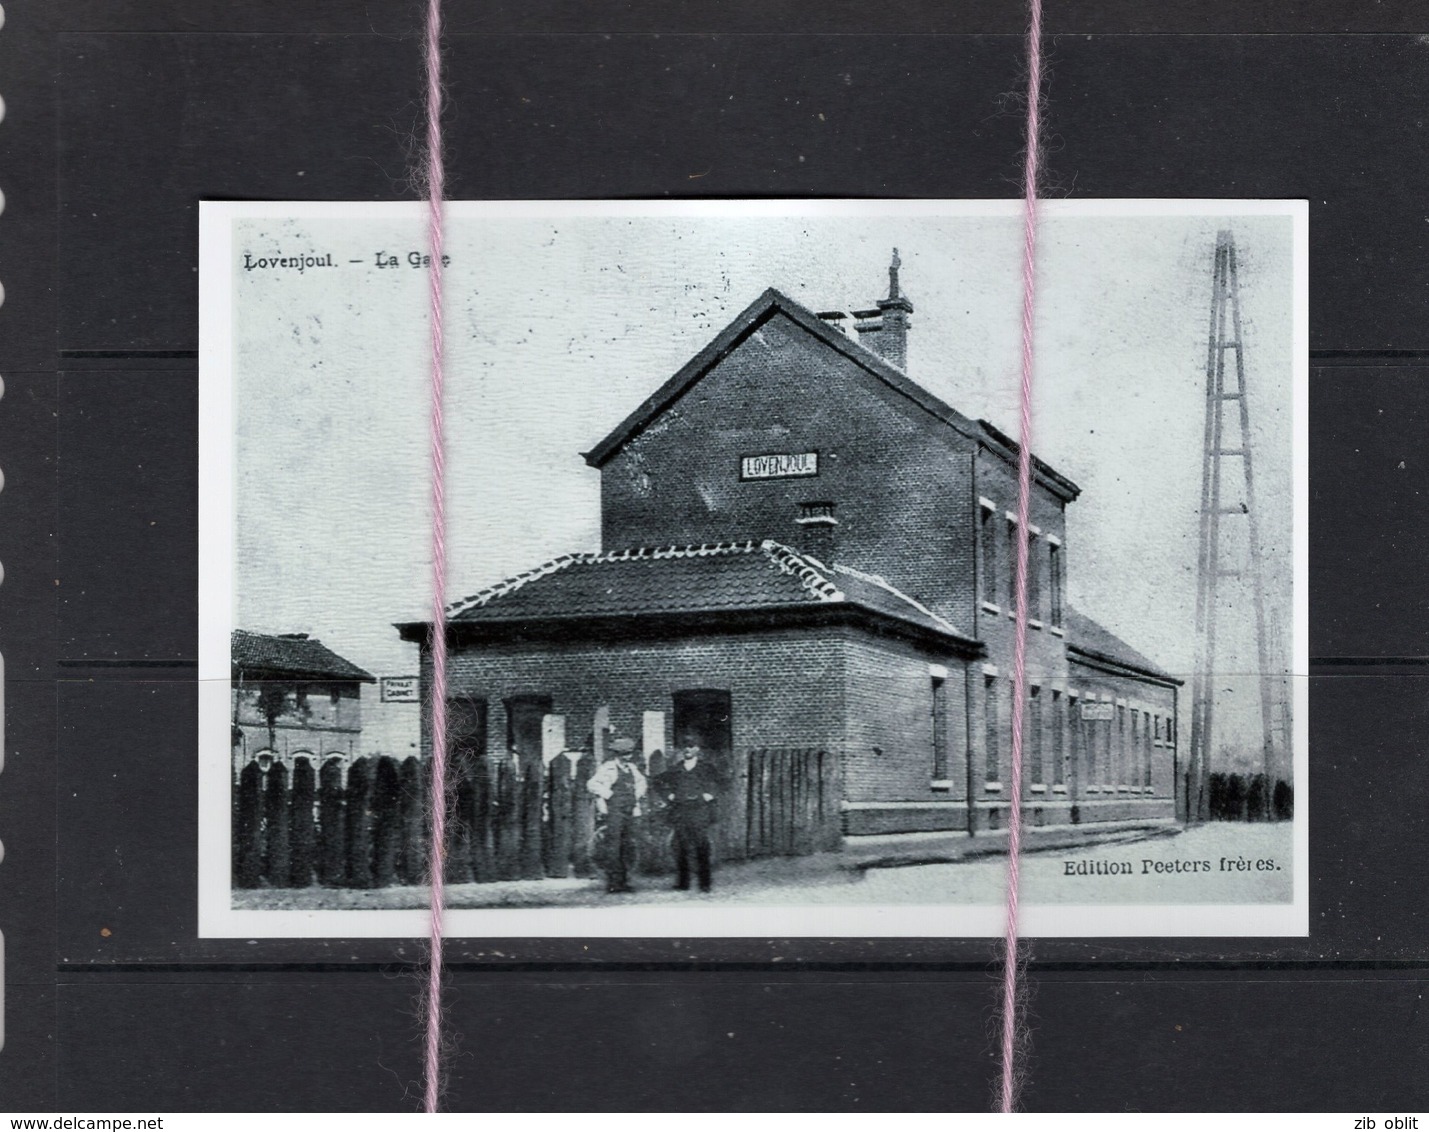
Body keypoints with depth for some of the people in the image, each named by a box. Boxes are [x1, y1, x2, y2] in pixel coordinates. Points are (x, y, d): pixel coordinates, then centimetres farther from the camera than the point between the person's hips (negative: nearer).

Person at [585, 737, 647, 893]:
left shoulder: (632, 769, 15)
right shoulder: (608, 768, -7)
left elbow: (642, 782, 34)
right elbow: (592, 784, -15)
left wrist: (638, 795, 18)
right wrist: (608, 794, -13)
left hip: (629, 813, 7)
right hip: (614, 812, -7)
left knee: (629, 847, 7)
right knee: (613, 848, -8)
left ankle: (624, 882, 15)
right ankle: (612, 883, -5)